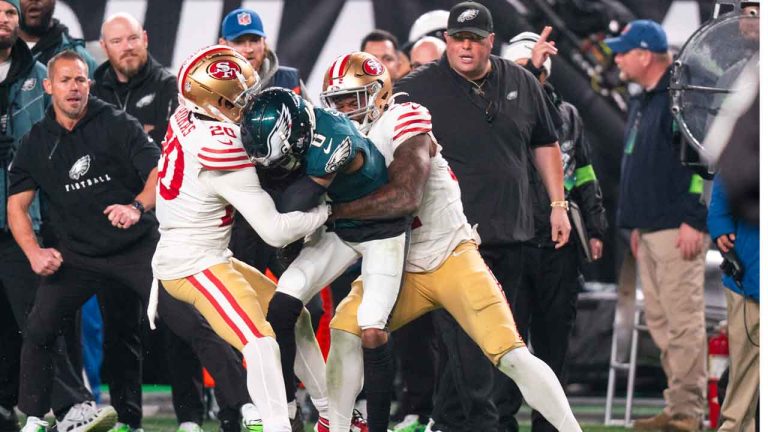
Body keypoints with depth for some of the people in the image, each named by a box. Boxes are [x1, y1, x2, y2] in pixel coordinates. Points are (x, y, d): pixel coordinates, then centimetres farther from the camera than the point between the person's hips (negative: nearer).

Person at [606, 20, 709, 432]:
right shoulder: (642, 102, 19)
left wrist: (694, 220, -21)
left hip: (678, 229, -10)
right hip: (650, 232, 10)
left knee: (683, 320, -9)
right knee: (660, 321, 11)